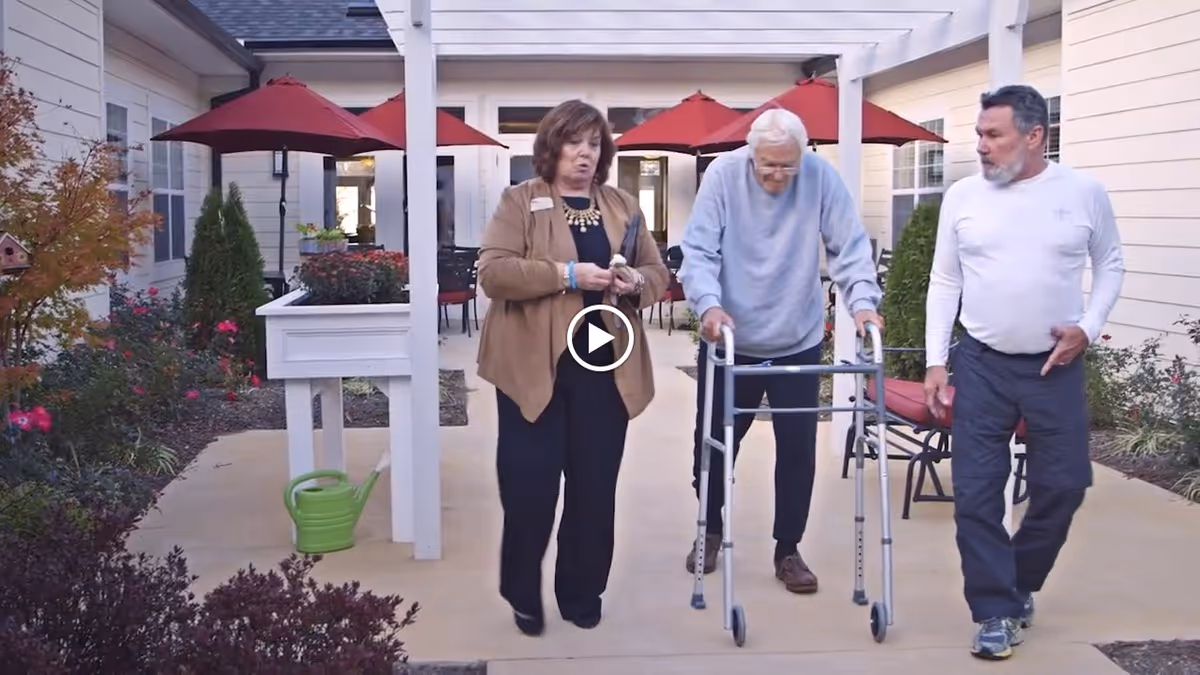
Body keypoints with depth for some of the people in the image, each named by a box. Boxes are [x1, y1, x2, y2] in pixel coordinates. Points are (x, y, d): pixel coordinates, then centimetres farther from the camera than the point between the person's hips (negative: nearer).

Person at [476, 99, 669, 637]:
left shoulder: (624, 206, 13)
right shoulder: (520, 201, 0)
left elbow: (657, 273, 15)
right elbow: (492, 272, -12)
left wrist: (637, 282, -9)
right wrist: (566, 275, -21)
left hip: (604, 365, 4)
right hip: (534, 365, -4)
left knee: (595, 485, 9)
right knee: (529, 483, 0)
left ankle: (582, 592, 24)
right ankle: (523, 595, 20)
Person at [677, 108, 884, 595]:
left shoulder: (821, 177, -10)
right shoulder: (723, 174, -12)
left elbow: (850, 247, -10)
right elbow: (699, 251, -16)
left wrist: (862, 301, -26)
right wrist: (709, 304, -32)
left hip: (797, 343, 0)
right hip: (729, 341, 0)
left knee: (798, 450, 3)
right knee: (713, 443, 11)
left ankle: (788, 550, 20)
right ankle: (710, 530, 35)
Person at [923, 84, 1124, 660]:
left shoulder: (1083, 193, -3)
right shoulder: (963, 196, -1)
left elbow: (1110, 264, 10)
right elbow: (944, 282, 4)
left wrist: (1088, 327, -5)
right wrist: (936, 362, -1)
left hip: (1055, 366, 0)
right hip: (980, 364, 0)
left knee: (1063, 485, 6)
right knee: (976, 493, -3)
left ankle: (1019, 584, 30)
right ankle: (996, 611, 10)